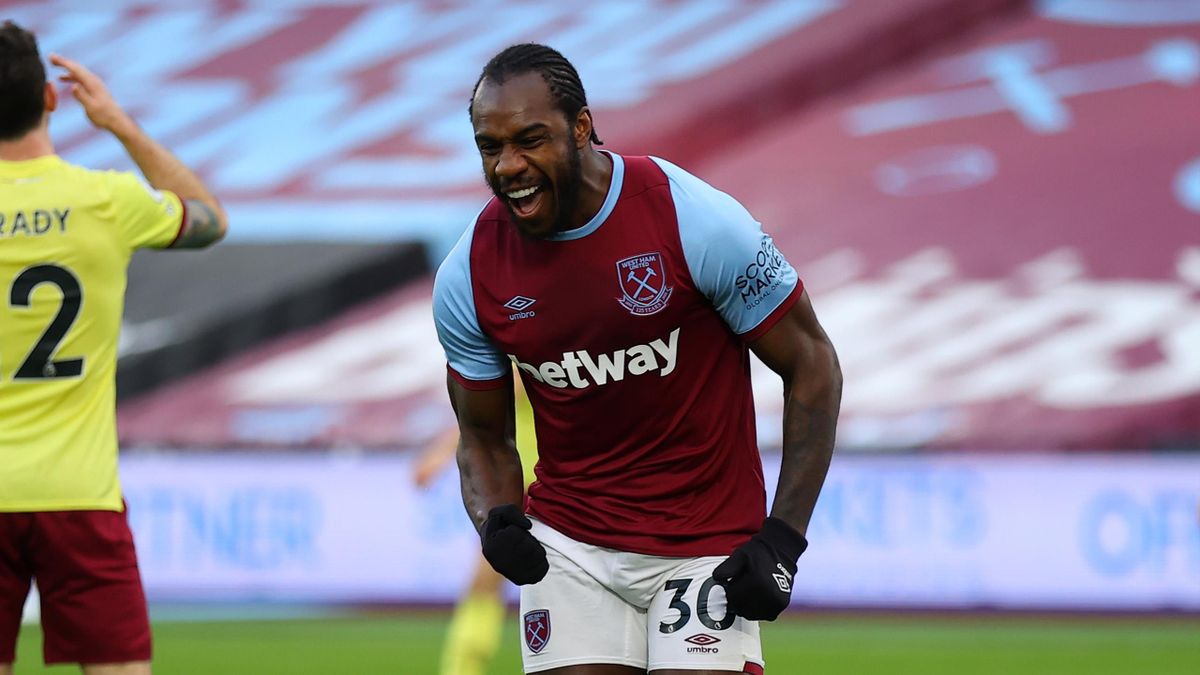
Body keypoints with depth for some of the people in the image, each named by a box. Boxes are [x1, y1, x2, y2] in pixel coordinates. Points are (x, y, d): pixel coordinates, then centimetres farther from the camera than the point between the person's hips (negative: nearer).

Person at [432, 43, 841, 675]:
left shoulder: (693, 219, -16)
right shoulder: (468, 275, -5)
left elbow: (811, 367, -7)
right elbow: (485, 436, 9)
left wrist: (782, 539, -12)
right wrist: (497, 523, -13)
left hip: (706, 545, -3)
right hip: (568, 545, 3)